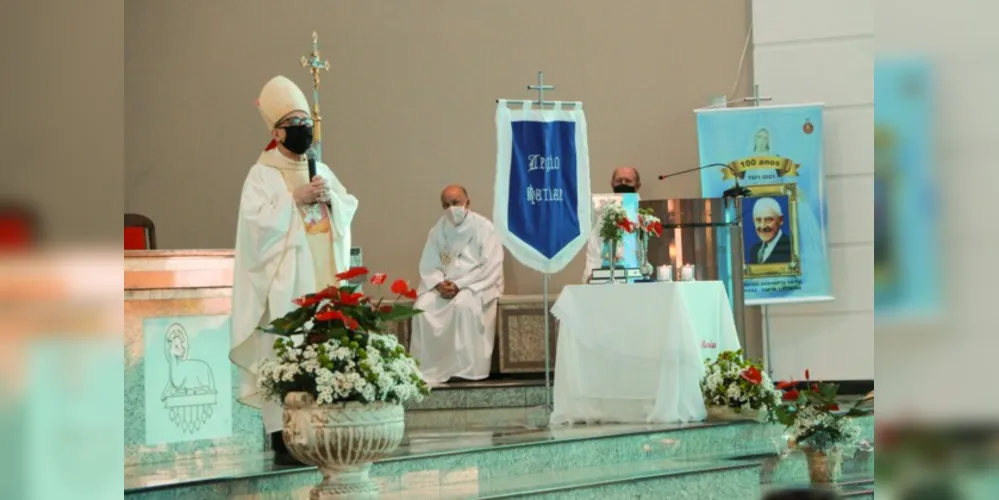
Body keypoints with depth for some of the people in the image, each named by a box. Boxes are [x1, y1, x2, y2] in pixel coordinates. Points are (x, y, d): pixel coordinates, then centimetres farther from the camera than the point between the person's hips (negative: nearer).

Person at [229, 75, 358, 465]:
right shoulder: (263, 173, -2)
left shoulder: (321, 169, 16)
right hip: (286, 279, -6)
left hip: (324, 276, 6)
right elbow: (255, 220, -13)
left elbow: (350, 209, 16)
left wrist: (331, 196, -3)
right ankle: (282, 439, -8)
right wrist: (295, 199, -15)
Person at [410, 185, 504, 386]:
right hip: (444, 285, 4)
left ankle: (465, 369, -31)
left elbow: (491, 267, -13)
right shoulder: (438, 230, 10)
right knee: (423, 307, -25)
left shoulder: (483, 227, -5)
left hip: (478, 285, -4)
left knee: (464, 304, -36)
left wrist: (459, 285, -20)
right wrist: (439, 283, -15)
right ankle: (427, 369, -21)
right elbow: (427, 266, 7)